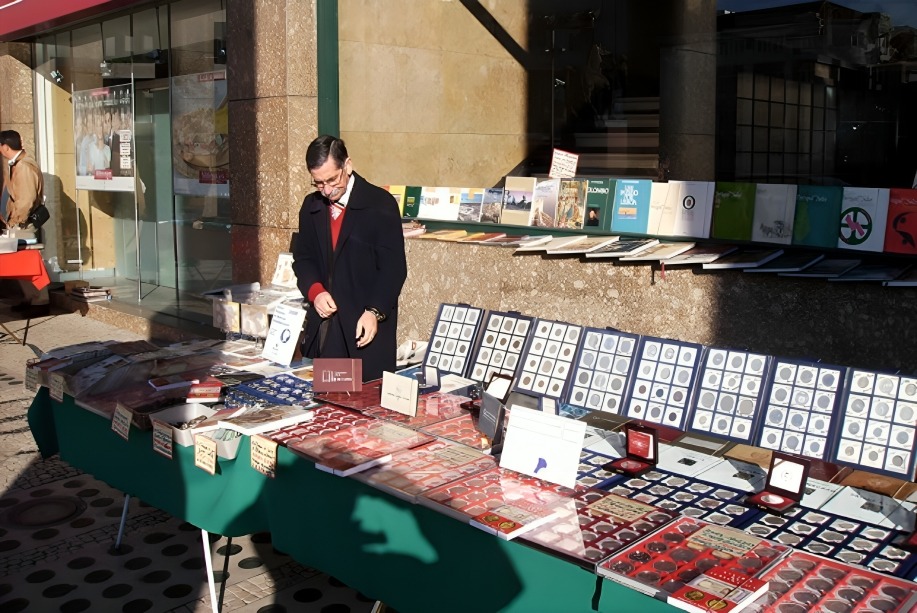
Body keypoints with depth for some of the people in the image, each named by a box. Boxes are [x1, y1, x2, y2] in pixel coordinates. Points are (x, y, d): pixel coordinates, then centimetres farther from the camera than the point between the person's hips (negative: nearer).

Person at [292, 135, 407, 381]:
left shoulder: (381, 204, -7)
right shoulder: (311, 206, 11)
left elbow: (393, 267, -11)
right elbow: (303, 257, 15)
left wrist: (375, 312, -22)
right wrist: (315, 291, -5)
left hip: (367, 326, -5)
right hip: (323, 323, 5)